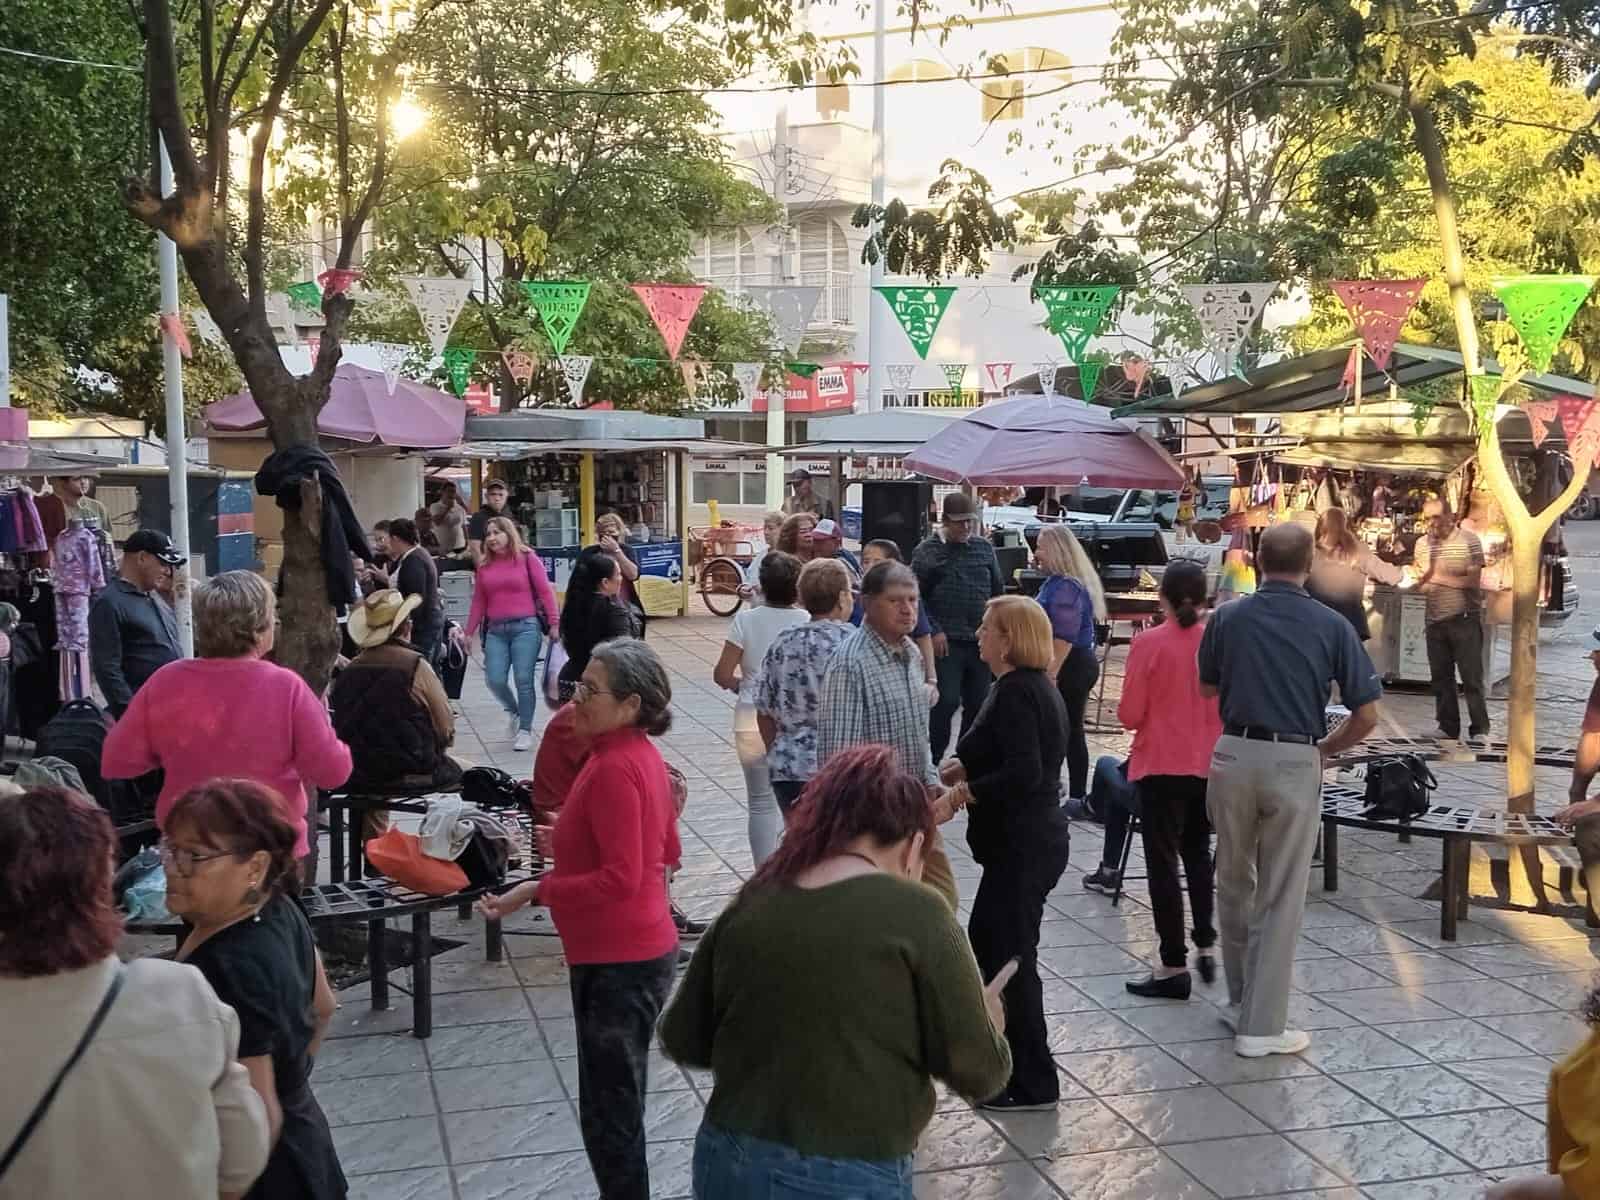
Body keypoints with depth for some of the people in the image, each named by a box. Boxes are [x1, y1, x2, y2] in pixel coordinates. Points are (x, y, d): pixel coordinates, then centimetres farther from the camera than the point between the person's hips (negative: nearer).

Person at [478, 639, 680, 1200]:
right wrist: (576, 840, 16)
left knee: (609, 1116, 1)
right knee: (618, 1105, 23)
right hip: (643, 949, 10)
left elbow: (620, 879, -26)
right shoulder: (642, 754, 7)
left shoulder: (613, 769, -22)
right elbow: (666, 851, 16)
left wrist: (536, 890, -22)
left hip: (618, 963, -10)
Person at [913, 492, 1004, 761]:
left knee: (977, 704, 8)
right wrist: (934, 631, -10)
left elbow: (998, 590, 19)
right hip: (946, 640, -5)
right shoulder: (927, 552, -2)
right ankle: (934, 759, 0)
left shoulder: (985, 548, 11)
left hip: (980, 640, 5)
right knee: (947, 701, -10)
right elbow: (916, 596, -3)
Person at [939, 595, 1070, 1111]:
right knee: (984, 940, 22)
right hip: (1034, 839, 11)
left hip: (1020, 848, -11)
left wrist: (968, 789, -15)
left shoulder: (1015, 694, -20)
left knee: (1010, 957, -1)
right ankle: (1003, 1055, 35)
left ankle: (1034, 1084, 9)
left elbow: (1023, 774, -29)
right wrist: (968, 767, 6)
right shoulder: (1037, 687, 11)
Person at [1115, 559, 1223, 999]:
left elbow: (1130, 714, -11)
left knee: (1163, 862, 4)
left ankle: (1174, 966, 6)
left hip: (1162, 767, -4)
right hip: (1211, 766, 4)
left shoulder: (1149, 643, -14)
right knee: (1198, 852, 24)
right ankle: (1205, 945, 20)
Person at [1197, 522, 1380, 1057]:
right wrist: (1324, 749, 11)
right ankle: (1261, 1026, 8)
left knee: (1234, 886, 19)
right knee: (1280, 898, 5)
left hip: (1234, 756, 2)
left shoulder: (1226, 619, 0)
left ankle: (1241, 1000, 31)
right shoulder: (1331, 626, -4)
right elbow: (1366, 716, -4)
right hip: (1295, 765, -2)